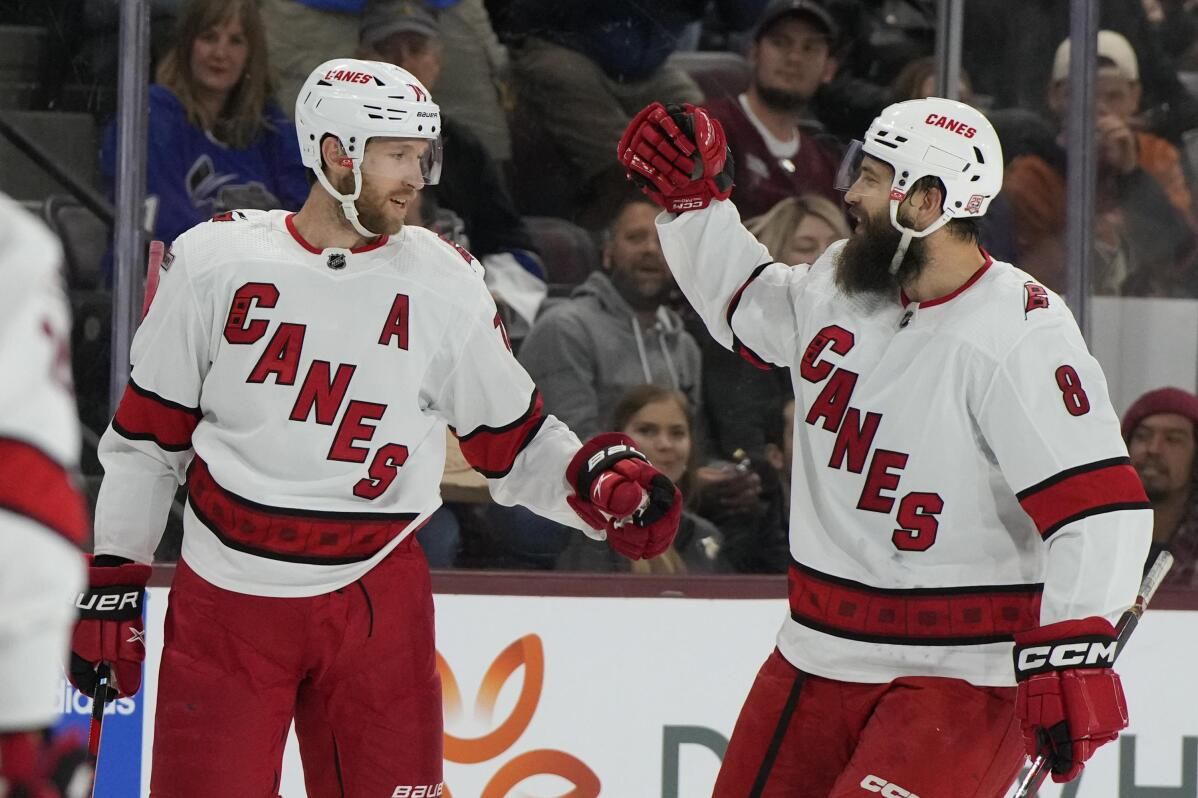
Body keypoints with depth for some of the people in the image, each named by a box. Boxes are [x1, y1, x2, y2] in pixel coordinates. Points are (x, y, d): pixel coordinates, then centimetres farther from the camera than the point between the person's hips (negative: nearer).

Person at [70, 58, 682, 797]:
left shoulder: (446, 284, 1)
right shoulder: (214, 260, -2)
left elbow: (514, 443, 7)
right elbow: (146, 435, 5)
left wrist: (598, 480, -12)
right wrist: (110, 577, 3)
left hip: (375, 600, 1)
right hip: (224, 601, -1)